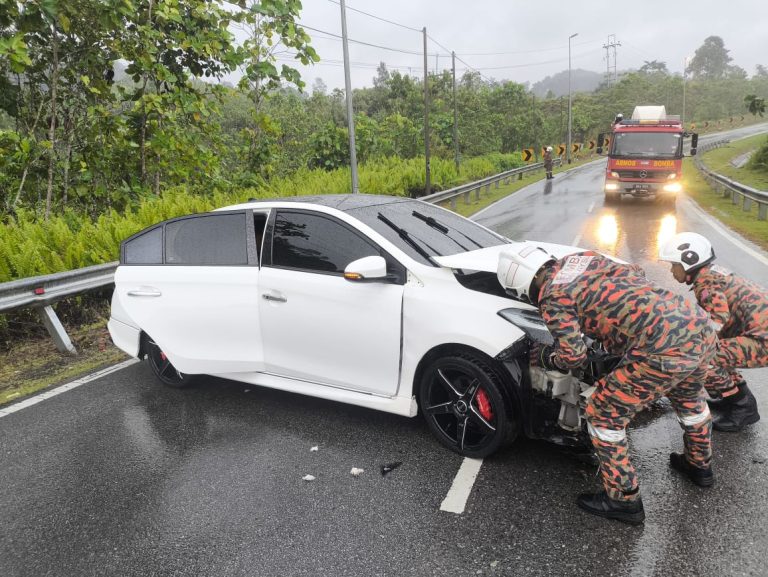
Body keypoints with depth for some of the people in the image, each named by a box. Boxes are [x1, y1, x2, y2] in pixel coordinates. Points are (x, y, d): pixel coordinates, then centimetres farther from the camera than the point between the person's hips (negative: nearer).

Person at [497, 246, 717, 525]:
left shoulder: (552, 297, -4)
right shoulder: (584, 257, 17)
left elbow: (573, 355, -8)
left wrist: (545, 358, 11)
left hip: (664, 347, -9)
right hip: (701, 324, 9)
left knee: (603, 415, 7)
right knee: (688, 396, 36)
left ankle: (623, 499, 19)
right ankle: (700, 466, 57)